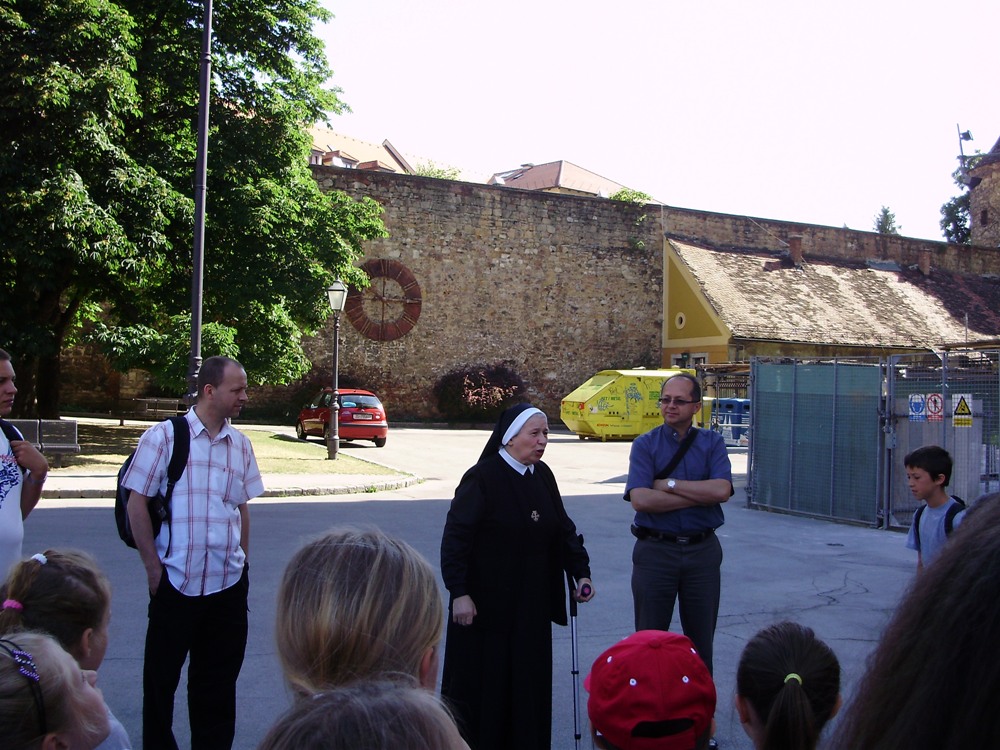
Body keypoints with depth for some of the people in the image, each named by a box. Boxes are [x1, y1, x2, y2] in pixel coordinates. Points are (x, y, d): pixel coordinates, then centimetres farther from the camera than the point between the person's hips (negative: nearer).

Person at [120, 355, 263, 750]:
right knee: (161, 676, 9)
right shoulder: (164, 436, -6)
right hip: (176, 580, -4)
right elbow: (136, 502, -5)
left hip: (229, 583, 4)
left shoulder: (240, 444, 8)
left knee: (219, 680, 12)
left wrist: (242, 562, 12)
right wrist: (153, 565, -7)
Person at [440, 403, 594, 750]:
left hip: (532, 604, 6)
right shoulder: (482, 478, -14)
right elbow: (455, 538, -16)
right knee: (481, 682, 3)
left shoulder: (542, 476, 6)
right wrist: (459, 593, -20)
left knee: (529, 681, 10)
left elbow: (563, 528, 14)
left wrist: (581, 572, 4)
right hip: (485, 603, -6)